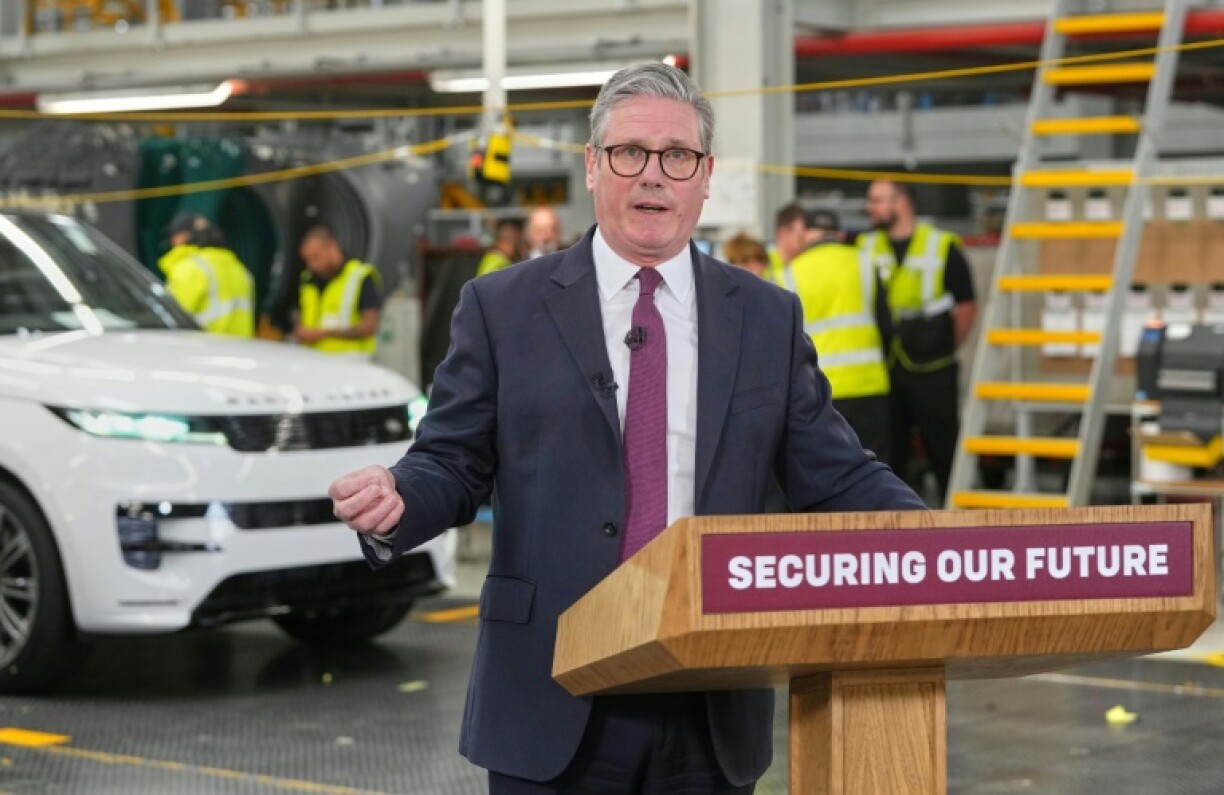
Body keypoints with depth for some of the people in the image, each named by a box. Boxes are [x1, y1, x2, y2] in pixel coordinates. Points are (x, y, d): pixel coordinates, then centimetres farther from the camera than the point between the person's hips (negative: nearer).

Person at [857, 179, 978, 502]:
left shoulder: (942, 247, -3)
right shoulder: (864, 247, 5)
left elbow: (966, 306, 2)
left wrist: (944, 348, 5)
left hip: (932, 372, -3)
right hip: (883, 372, 3)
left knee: (945, 451, 2)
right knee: (885, 455, 10)